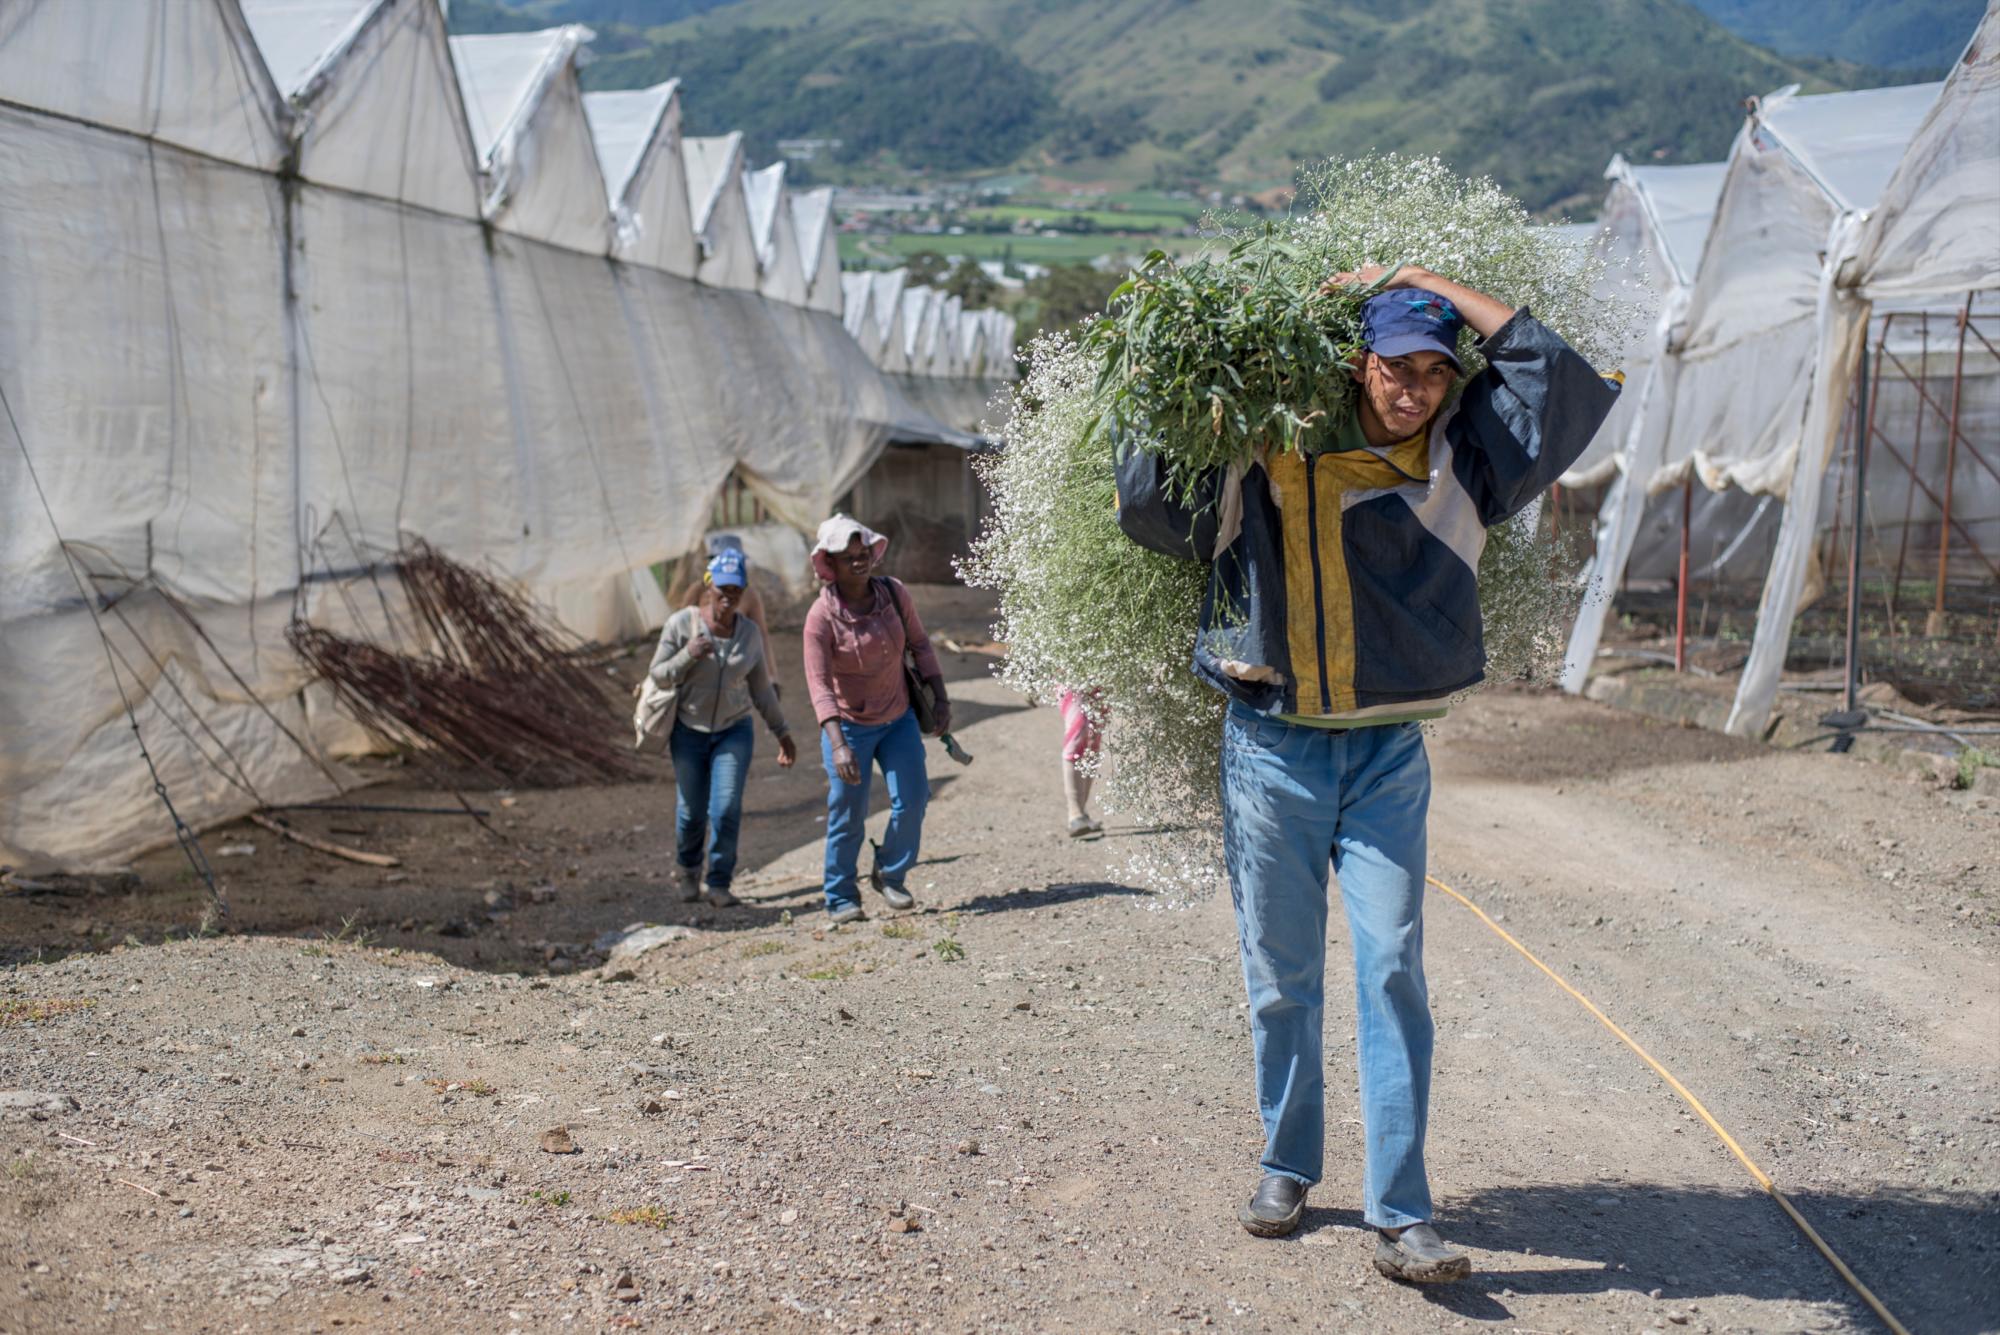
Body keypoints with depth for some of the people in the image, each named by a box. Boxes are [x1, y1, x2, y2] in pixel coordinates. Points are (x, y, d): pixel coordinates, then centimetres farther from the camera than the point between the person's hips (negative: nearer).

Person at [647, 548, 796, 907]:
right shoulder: (681, 624, -11)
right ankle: (689, 871, 36)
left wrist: (783, 733, 9)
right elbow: (659, 675, -7)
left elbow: (761, 688, 7)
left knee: (727, 809, -11)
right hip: (689, 732, -1)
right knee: (691, 811, 8)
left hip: (734, 732, 1)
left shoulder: (750, 632, -2)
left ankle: (719, 884, 4)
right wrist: (688, 656, -26)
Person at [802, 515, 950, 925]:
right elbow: (819, 684, -24)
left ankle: (891, 875, 18)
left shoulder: (894, 593, -7)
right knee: (848, 813, -1)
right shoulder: (822, 615, -20)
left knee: (912, 798, -4)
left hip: (898, 719, 4)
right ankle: (841, 897, 15)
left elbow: (919, 644, 6)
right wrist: (838, 745, -33)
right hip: (848, 725, -4)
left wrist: (940, 698, -1)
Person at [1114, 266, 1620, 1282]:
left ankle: (1400, 1218, -1)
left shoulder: (1458, 466, 2)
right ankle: (1286, 1169, 27)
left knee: (1393, 975, -6)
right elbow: (1149, 508, 6)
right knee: (1280, 976, 9)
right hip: (1272, 748, 0)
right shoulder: (1262, 460, -1)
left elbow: (1558, 381, -4)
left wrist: (1443, 289, -1)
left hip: (1388, 754, 0)